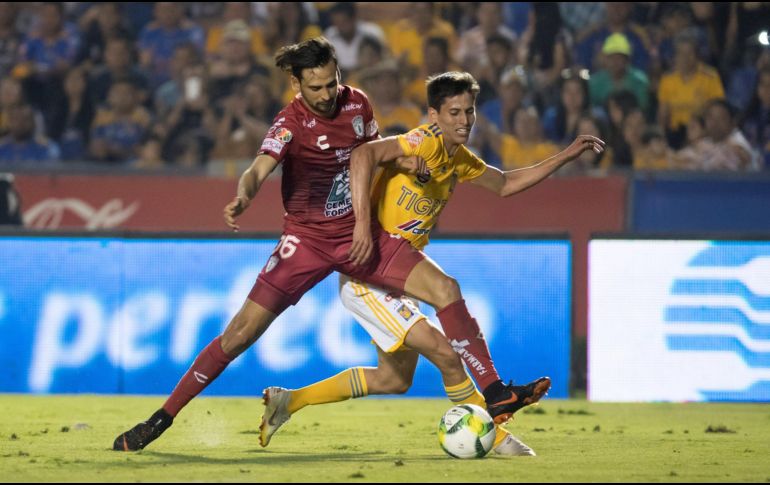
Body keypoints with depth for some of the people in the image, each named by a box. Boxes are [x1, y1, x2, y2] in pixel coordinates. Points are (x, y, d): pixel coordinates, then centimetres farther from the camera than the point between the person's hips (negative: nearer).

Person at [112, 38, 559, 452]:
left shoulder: (357, 104, -2)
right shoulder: (291, 121, -16)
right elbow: (259, 170, -31)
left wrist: (365, 221, 4)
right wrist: (242, 197, -53)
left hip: (358, 235, 4)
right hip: (307, 239, -4)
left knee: (446, 289, -12)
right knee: (242, 331, -11)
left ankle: (495, 394, -7)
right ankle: (162, 418, 0)